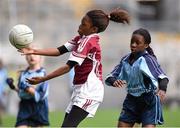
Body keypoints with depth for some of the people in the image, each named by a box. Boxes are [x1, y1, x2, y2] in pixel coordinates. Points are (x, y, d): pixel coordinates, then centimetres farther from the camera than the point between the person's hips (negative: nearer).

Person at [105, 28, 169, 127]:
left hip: (149, 100, -6)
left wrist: (162, 89, -49)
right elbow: (109, 77, 0)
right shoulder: (126, 59, 1)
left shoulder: (148, 59, -15)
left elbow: (161, 76, -27)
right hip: (132, 100, 6)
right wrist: (114, 81, -26)